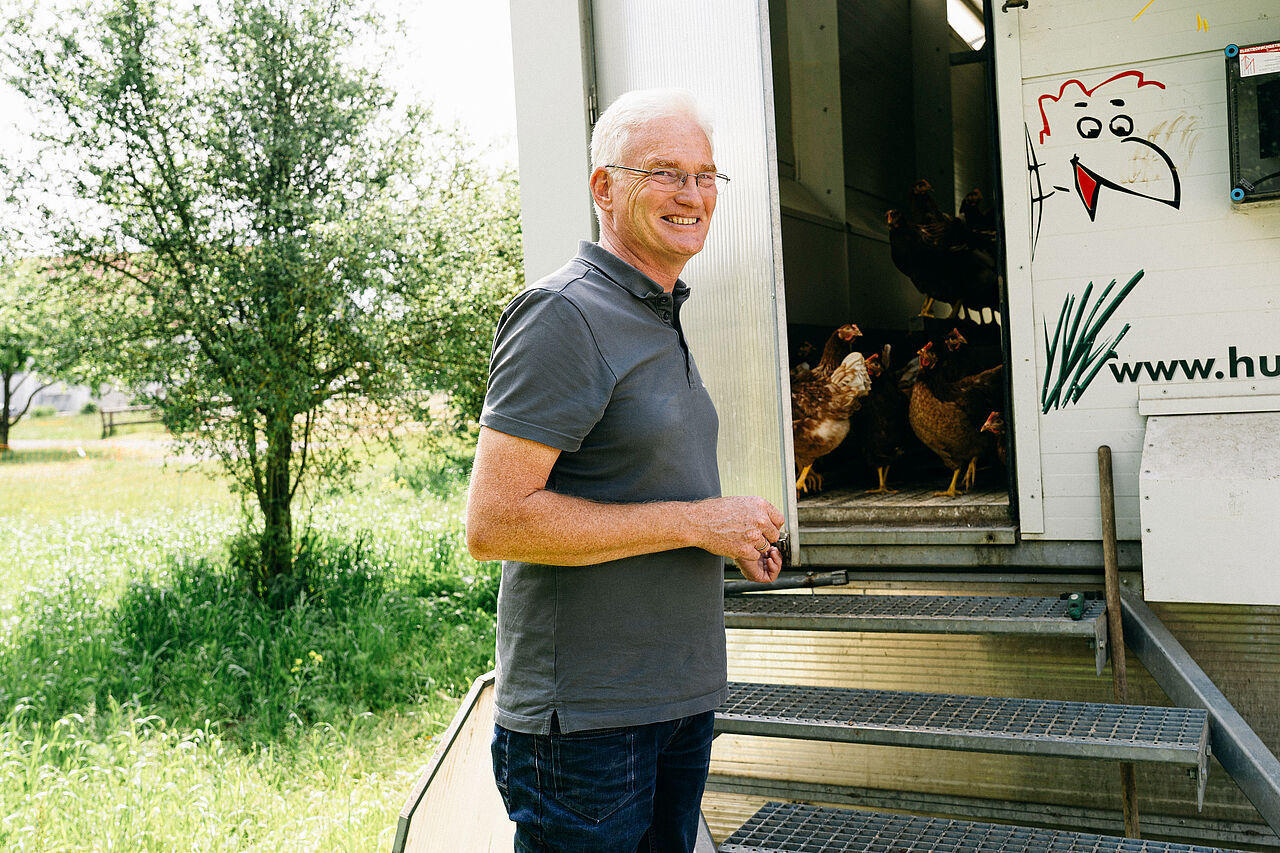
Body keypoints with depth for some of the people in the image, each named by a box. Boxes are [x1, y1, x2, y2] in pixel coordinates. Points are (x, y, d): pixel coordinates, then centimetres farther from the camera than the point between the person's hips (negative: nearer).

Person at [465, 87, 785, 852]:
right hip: (585, 717, -9)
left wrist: (734, 537, 5)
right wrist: (694, 521, -20)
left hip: (681, 697, 9)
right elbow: (493, 522, -23)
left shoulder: (659, 321, 15)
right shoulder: (564, 315, -16)